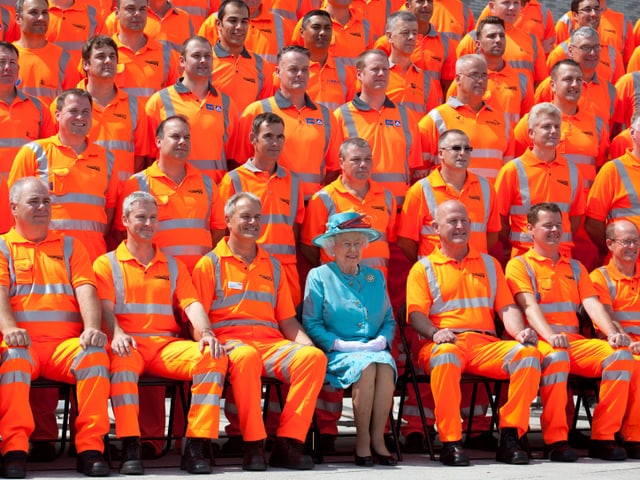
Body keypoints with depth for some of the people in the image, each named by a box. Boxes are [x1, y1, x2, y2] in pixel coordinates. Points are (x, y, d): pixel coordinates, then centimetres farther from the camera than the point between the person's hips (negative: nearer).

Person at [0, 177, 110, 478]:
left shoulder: (70, 247, 22)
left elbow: (86, 291, 8)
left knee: (95, 354, -31)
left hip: (65, 344, 2)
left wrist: (92, 328, -13)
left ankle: (91, 448, -29)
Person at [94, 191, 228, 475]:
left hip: (167, 345, 3)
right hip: (128, 345, -3)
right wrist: (117, 333, -24)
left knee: (214, 356, -26)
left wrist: (205, 333, -12)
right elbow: (105, 308, -2)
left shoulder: (173, 266, 24)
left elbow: (191, 303, 10)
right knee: (122, 358, -41)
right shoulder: (107, 264, 14)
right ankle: (130, 448, -39)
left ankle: (196, 446, -29)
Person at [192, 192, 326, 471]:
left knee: (314, 357, -27)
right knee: (246, 356, -41)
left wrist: (306, 344, 3)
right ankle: (253, 446, -33)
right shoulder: (210, 264, 10)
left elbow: (287, 320, 23)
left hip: (271, 342, 4)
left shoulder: (271, 266, 24)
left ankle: (288, 443, -28)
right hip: (231, 343, -4)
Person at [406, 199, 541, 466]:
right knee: (445, 354, -41)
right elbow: (416, 313, 1)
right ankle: (450, 443, -37)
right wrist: (435, 332, -21)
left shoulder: (489, 264, 25)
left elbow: (507, 307, 17)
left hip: (486, 344, 3)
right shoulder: (423, 268, 14)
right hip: (445, 343, -3)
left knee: (528, 353, -27)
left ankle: (510, 437, -25)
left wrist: (520, 332, -6)